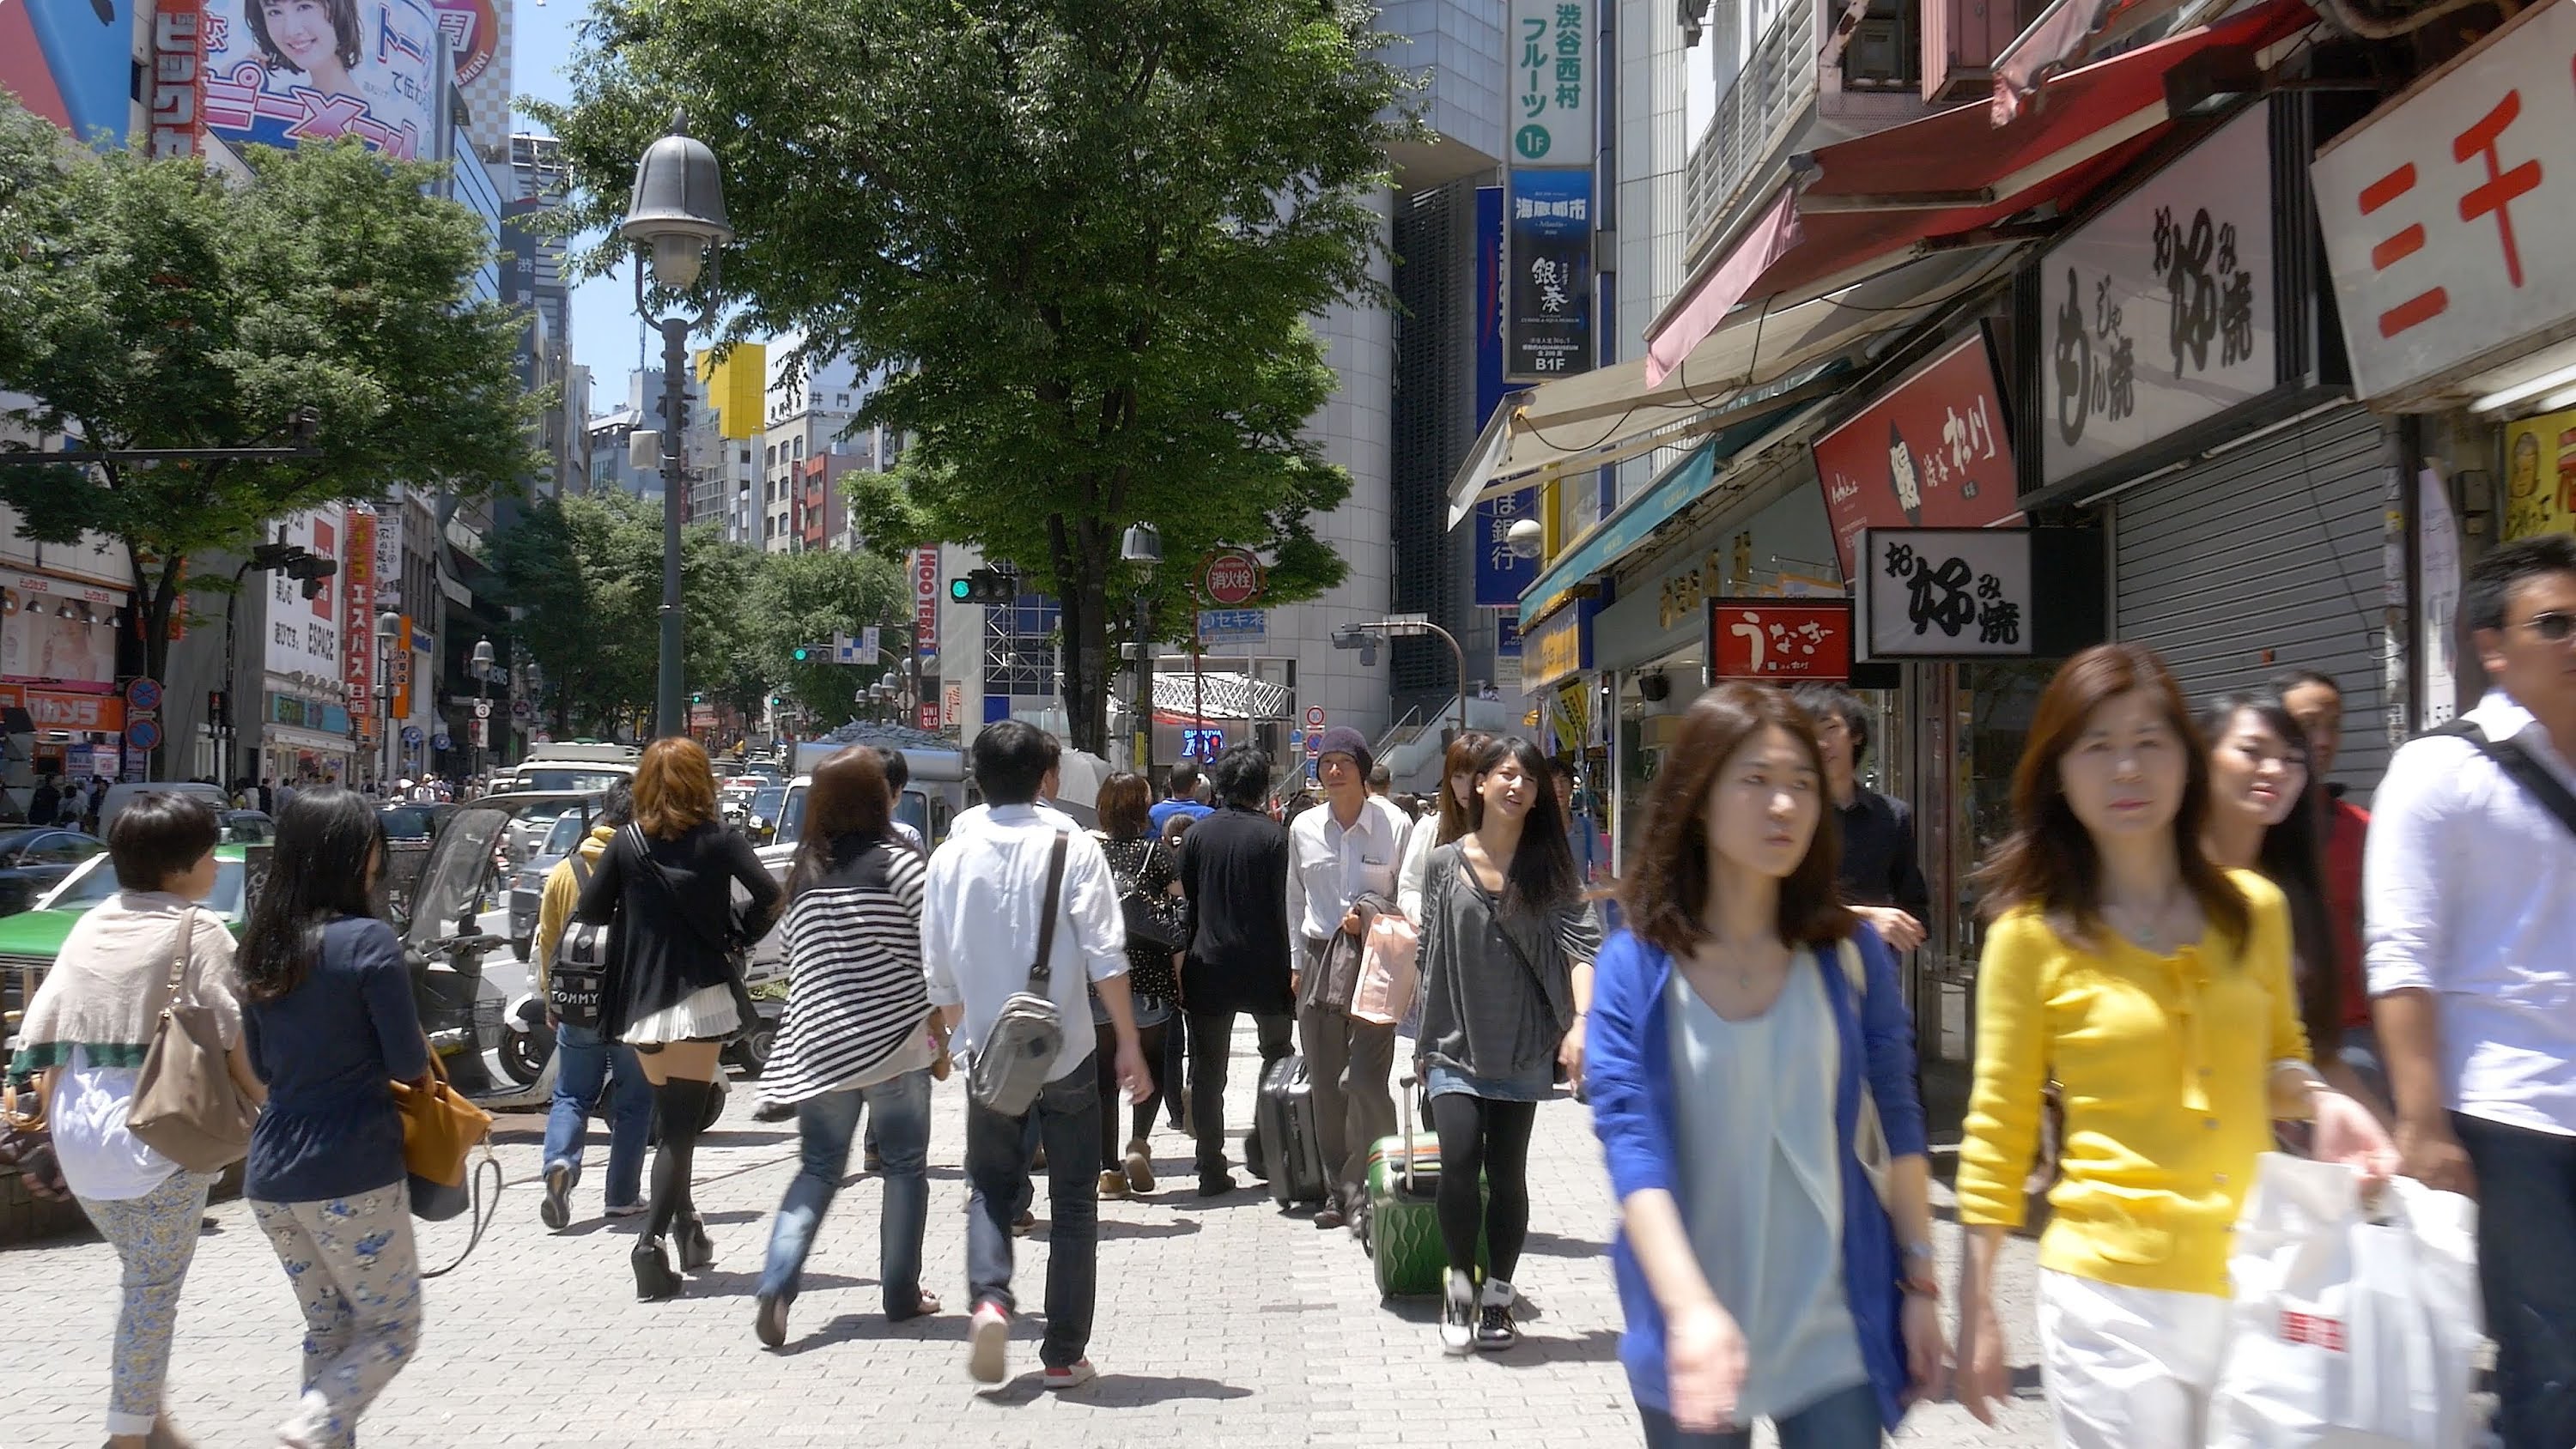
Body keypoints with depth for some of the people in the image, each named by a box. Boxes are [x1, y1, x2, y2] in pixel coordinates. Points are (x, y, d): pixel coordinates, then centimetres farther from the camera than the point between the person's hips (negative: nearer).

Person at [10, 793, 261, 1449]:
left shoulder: (91, 926, 11)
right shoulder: (197, 933, -9)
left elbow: (46, 1031, 12)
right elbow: (237, 1044, -15)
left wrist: (47, 1124, 19)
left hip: (80, 1132, 7)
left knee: (143, 1275, 22)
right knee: (155, 1286, 6)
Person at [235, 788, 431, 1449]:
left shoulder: (264, 945, 7)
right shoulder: (368, 941, -14)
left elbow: (263, 1064, 17)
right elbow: (409, 1062, -10)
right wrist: (417, 1062, 10)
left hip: (270, 1174, 7)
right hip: (351, 1172, -7)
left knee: (327, 1329, 19)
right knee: (391, 1328, 7)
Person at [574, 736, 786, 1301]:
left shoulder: (627, 844, 4)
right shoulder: (718, 840, -3)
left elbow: (589, 915, 2)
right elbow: (772, 897, -12)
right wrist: (738, 938, 4)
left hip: (640, 1005, 3)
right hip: (700, 998, -3)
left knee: (672, 1122, 19)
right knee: (682, 1128, -3)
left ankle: (686, 1227, 29)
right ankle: (651, 1244, -15)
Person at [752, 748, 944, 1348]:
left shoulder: (802, 872, 8)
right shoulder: (896, 861, -8)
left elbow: (797, 957, 15)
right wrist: (943, 1017, -1)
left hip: (818, 1043, 4)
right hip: (893, 1037, -4)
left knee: (818, 1168, 11)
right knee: (904, 1166, 10)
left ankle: (776, 1286, -5)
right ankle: (901, 1293, 16)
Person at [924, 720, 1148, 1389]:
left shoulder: (952, 855, 1)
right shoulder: (1072, 847, -8)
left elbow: (939, 969, 7)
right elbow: (1106, 955, -12)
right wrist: (1128, 1044, -6)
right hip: (1065, 1056, -2)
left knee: (992, 1186, 19)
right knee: (1073, 1201, 10)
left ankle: (989, 1297, -5)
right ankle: (1064, 1354, 13)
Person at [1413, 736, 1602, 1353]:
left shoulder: (1548, 869, 1)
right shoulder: (1446, 863, 2)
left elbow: (1580, 943, -9)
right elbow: (1430, 953, 7)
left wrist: (1580, 1021, -23)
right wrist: (1424, 1039, 8)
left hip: (1523, 1048, 1)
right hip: (1456, 1046, -1)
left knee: (1507, 1173, 5)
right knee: (1459, 1161, -15)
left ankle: (1497, 1297, 19)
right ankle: (1460, 1287, 6)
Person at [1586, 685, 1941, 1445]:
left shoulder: (1850, 951, -2)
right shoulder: (1634, 966, -9)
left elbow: (1899, 1124, 4)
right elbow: (1630, 1146, -17)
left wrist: (1920, 1286, 3)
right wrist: (1691, 1309, -28)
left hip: (1833, 1329, 1)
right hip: (1691, 1327, -1)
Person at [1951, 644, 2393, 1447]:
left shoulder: (2254, 908, 5)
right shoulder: (2033, 934, -5)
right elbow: (1998, 1132, -1)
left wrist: (2319, 1098, -3)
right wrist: (1975, 1311, -1)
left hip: (2255, 1284, 4)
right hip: (2114, 1296, -4)